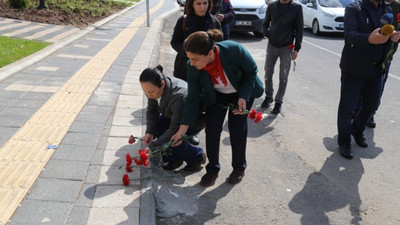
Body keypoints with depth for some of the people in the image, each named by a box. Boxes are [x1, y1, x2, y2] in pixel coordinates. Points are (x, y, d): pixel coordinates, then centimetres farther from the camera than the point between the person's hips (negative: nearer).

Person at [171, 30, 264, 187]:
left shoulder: (234, 50, -39)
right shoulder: (193, 67, -28)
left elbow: (252, 71, -19)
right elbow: (192, 98, -19)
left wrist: (243, 97, -27)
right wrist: (182, 129, -20)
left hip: (242, 92, -2)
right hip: (216, 96, 2)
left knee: (237, 128, -3)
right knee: (211, 128, -6)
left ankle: (239, 168, 19)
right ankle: (212, 169, 13)